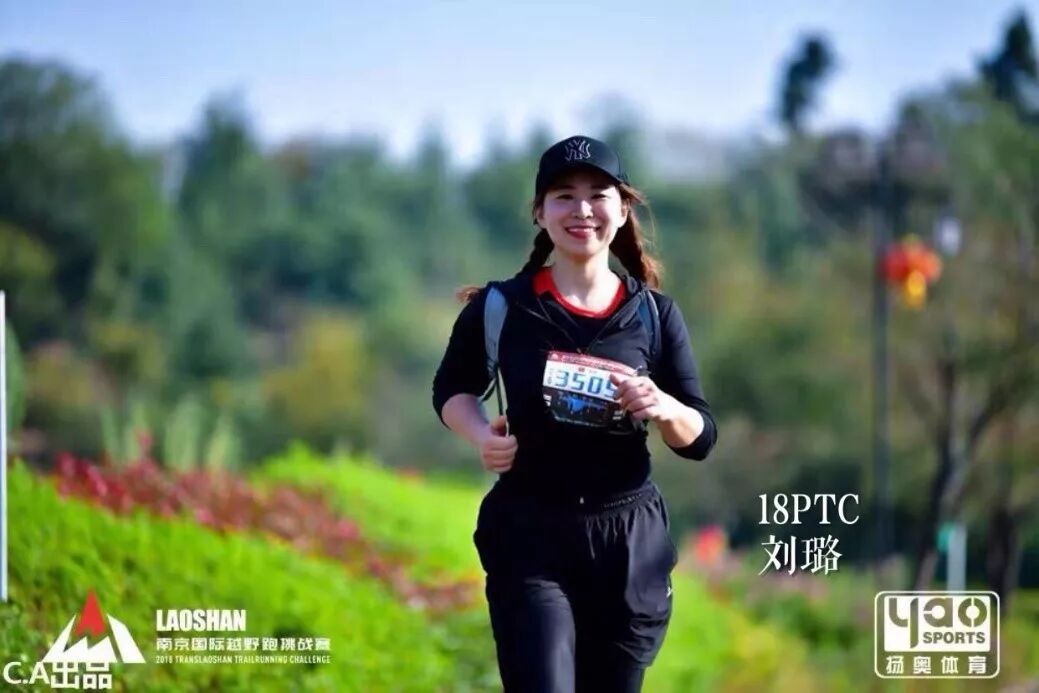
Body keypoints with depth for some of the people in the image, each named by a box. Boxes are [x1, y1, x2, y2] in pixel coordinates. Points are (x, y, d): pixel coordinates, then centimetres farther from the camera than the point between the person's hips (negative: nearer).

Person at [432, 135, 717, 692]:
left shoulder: (654, 316, 2)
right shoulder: (503, 307, -3)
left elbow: (702, 438, 5)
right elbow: (452, 388, 14)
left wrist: (663, 408, -17)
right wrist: (480, 436, -7)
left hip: (630, 542, 2)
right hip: (529, 537, -2)